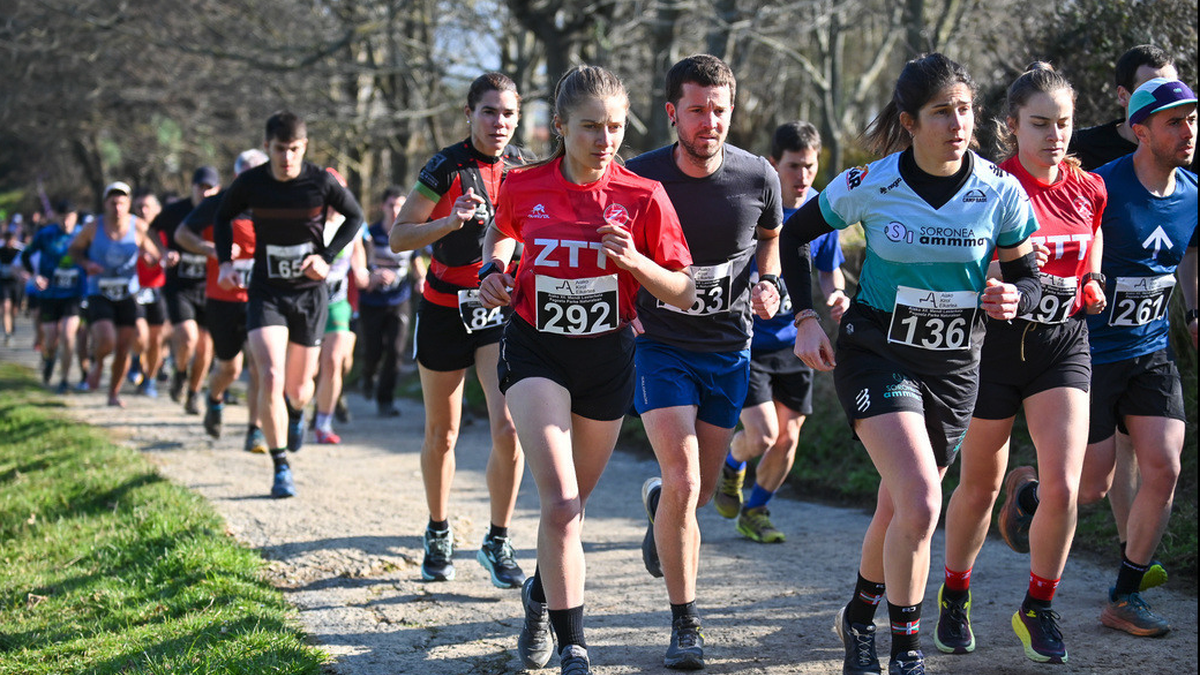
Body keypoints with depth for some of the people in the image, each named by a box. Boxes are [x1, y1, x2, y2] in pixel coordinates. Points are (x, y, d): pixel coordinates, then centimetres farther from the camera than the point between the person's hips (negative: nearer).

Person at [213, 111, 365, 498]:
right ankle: (281, 469, -7)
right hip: (266, 292, 0)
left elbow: (355, 217, 6)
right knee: (270, 378, -19)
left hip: (309, 293, 0)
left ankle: (296, 412, 50)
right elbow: (223, 218, 12)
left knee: (298, 389, 9)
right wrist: (225, 261, -2)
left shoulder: (321, 182, -10)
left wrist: (327, 257, -7)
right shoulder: (250, 183, -7)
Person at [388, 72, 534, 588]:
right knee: (441, 434, 9)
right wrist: (452, 221, -27)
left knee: (509, 429, -12)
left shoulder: (525, 169, 2)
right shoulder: (447, 167, -10)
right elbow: (398, 237, -13)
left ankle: (498, 543, 2)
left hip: (503, 311, 2)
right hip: (446, 309, -2)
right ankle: (438, 534, 30)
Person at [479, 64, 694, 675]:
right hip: (536, 349, -1)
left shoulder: (643, 196, -10)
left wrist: (634, 262, -22)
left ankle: (542, 593, 47)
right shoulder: (524, 187, -7)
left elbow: (683, 295, -6)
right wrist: (494, 270, -1)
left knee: (571, 504, 17)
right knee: (559, 502, -17)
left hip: (608, 354, 1)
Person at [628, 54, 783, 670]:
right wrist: (628, 309, -10)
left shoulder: (758, 177, -8)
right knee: (683, 484, -16)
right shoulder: (640, 177, -14)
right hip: (661, 345, -3)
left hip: (729, 347, 3)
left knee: (702, 487, 12)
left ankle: (659, 503, 50)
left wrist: (769, 284, -3)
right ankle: (684, 623, -4)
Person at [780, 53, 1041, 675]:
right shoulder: (869, 186, -14)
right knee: (920, 503, -20)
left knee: (899, 509, 15)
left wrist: (1014, 298, -20)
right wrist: (805, 319, -6)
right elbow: (793, 235, 1)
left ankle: (859, 616, 43)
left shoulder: (1001, 192, -9)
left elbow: (1027, 276, 3)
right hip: (876, 354, -3)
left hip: (954, 364, 3)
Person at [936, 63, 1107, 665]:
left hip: (1063, 346, 3)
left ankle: (1038, 609, 9)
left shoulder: (1088, 190, 3)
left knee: (1062, 487, -11)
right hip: (996, 344, -3)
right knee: (979, 486, 10)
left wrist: (1092, 291, -2)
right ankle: (955, 597, 34)